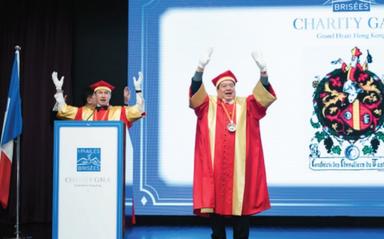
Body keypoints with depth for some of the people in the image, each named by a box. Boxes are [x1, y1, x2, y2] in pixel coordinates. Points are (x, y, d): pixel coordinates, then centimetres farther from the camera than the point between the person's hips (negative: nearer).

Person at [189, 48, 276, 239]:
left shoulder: (246, 105, 11)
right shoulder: (208, 105, 8)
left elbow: (265, 96, -5)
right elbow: (195, 94, -10)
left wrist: (263, 71, -23)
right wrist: (200, 68, -27)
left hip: (240, 167, 1)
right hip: (215, 166, -1)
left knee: (241, 204, 2)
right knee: (216, 203, 2)